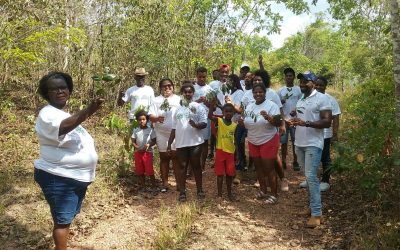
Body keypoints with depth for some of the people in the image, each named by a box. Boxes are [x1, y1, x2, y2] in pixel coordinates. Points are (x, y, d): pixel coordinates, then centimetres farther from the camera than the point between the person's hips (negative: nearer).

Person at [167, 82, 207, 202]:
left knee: (196, 166, 6)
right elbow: (174, 128, 14)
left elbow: (204, 123, -8)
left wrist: (196, 125, -30)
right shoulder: (178, 109, 12)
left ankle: (200, 190, 17)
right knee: (182, 166, 7)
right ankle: (182, 192, 13)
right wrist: (169, 144, 10)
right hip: (180, 143, 3)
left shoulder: (198, 107, 0)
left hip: (195, 142, -3)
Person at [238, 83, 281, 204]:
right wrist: (241, 122, -8)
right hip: (253, 142, 7)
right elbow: (246, 123, 14)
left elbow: (278, 123, -21)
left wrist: (269, 117, -39)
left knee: (269, 168, -2)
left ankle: (274, 194, 11)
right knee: (258, 167, 16)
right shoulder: (249, 106, 5)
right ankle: (263, 190, 32)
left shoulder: (271, 105, -15)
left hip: (268, 141, -6)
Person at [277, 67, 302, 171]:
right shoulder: (280, 90, 7)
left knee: (295, 141, 5)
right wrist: (283, 100, -13)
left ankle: (295, 162, 15)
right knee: (283, 141, 5)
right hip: (283, 119, 1)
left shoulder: (299, 90, 3)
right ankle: (283, 161, 14)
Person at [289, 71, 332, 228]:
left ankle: (316, 213, -5)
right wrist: (294, 121, 3)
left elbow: (327, 122, -16)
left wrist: (306, 123, -27)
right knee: (308, 176, 14)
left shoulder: (322, 98, -10)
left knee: (311, 177, -11)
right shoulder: (301, 99, 15)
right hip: (299, 143, 8)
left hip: (313, 144, -8)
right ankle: (313, 205, 26)